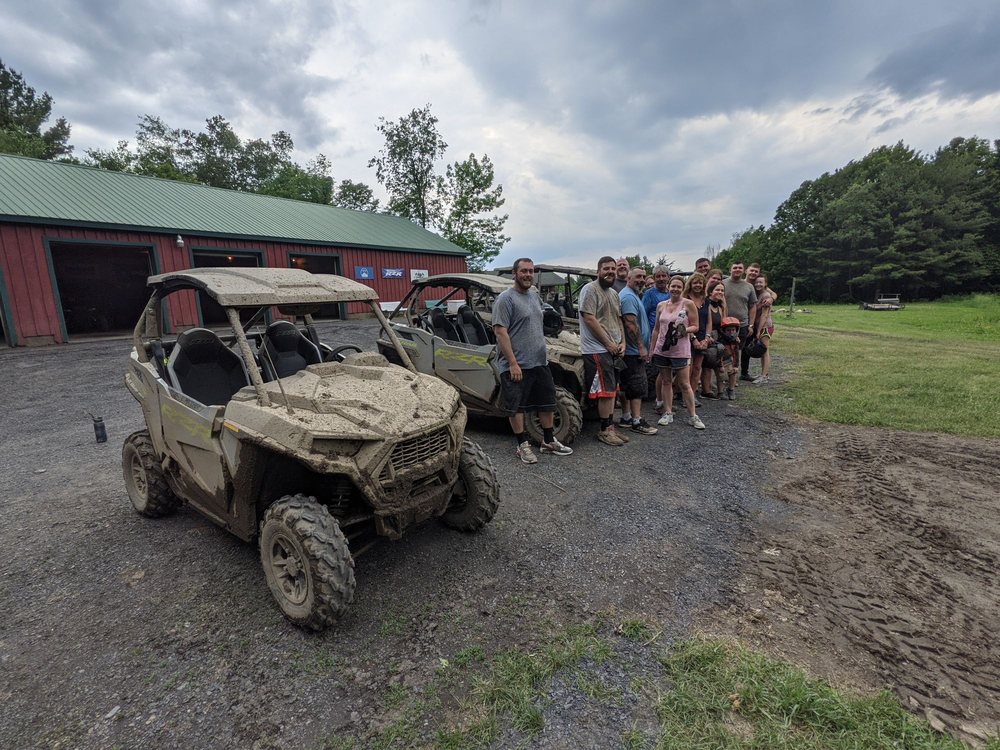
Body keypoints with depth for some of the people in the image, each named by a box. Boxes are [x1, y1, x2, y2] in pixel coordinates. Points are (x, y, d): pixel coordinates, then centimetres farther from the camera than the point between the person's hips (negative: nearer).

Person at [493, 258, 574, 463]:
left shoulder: (534, 295, 13)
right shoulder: (506, 298, -12)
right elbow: (500, 331, -19)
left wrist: (542, 353, 17)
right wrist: (513, 363, -23)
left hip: (540, 362, 8)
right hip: (517, 365, -8)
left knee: (547, 402, 16)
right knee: (516, 407, 3)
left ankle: (548, 442, 30)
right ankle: (523, 445, 17)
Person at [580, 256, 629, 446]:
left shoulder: (613, 293, 17)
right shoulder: (590, 289, -9)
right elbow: (589, 318, -17)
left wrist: (622, 342, 6)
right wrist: (608, 343, -15)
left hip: (614, 350, 9)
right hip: (597, 349, -8)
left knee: (611, 390, 11)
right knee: (607, 391, -6)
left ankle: (610, 427, 20)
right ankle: (605, 430, 6)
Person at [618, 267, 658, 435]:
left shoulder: (632, 295, 19)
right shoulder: (628, 297, -15)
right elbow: (631, 324, -23)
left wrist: (643, 347, 25)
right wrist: (641, 347, -21)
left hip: (630, 351, 11)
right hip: (634, 351, -11)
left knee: (628, 386, 13)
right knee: (638, 386, -6)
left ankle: (626, 418, 19)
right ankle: (637, 422, -1)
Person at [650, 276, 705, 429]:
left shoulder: (688, 304, -3)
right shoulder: (661, 305, 8)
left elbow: (695, 326, -1)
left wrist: (685, 330, -22)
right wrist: (652, 349, 11)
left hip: (680, 351, -4)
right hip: (662, 350, 4)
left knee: (685, 384, -1)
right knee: (666, 382, 11)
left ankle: (692, 416, 9)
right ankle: (668, 413, 20)